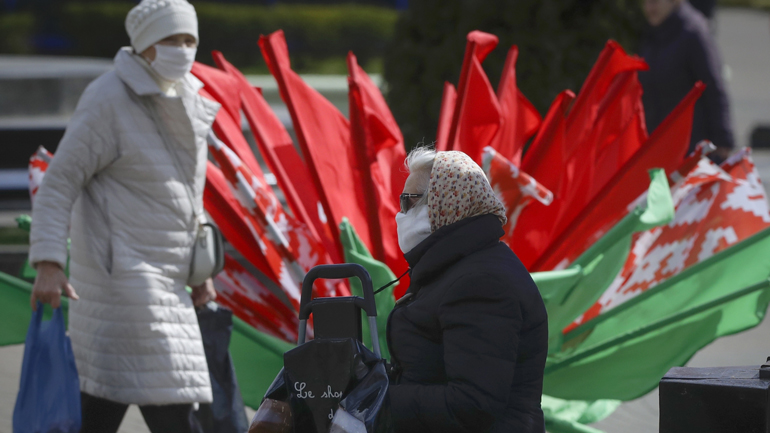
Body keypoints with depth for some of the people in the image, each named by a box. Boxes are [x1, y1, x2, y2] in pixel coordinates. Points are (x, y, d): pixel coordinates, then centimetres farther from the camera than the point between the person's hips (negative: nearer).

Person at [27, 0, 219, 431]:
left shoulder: (186, 101, 14)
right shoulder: (110, 100, -12)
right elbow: (60, 181, -14)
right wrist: (49, 263, -23)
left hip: (164, 279, 8)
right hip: (123, 271, -8)